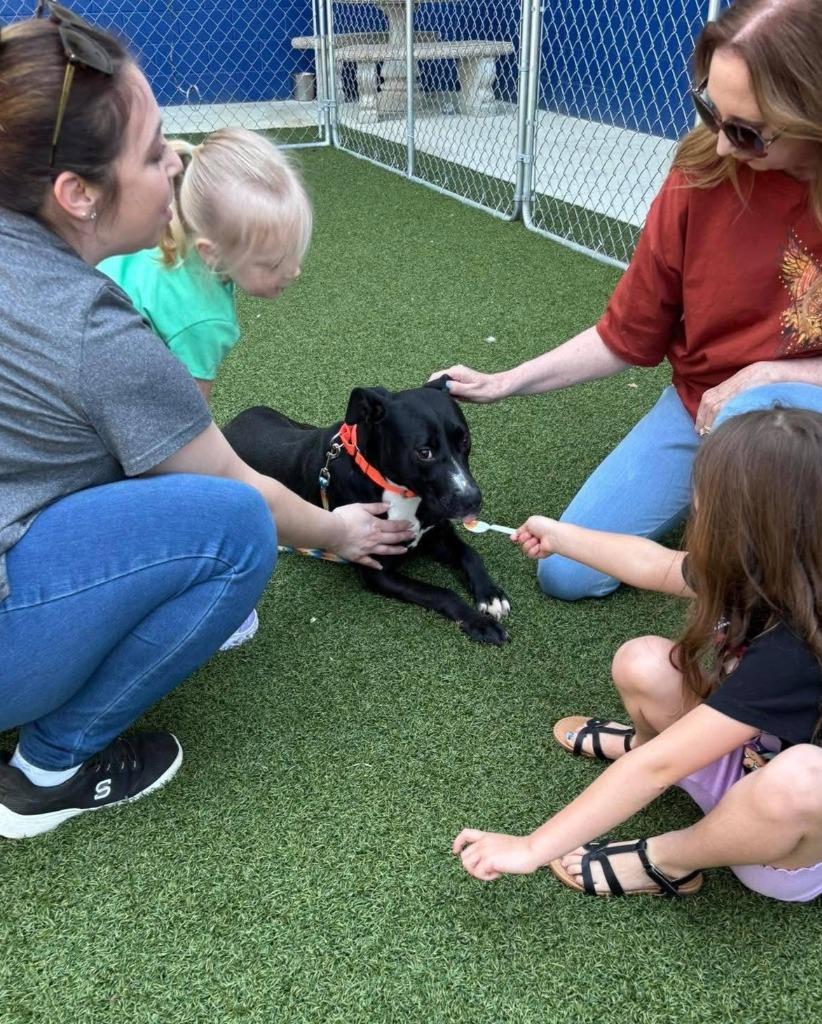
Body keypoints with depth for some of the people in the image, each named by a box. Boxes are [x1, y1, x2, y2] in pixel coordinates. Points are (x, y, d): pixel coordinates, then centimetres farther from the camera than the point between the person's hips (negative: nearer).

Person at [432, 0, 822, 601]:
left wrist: (766, 376, -23)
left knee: (753, 418, -40)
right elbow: (628, 335, -4)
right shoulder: (704, 172, -16)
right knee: (566, 573, -1)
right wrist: (504, 384, -7)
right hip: (701, 404, 3)